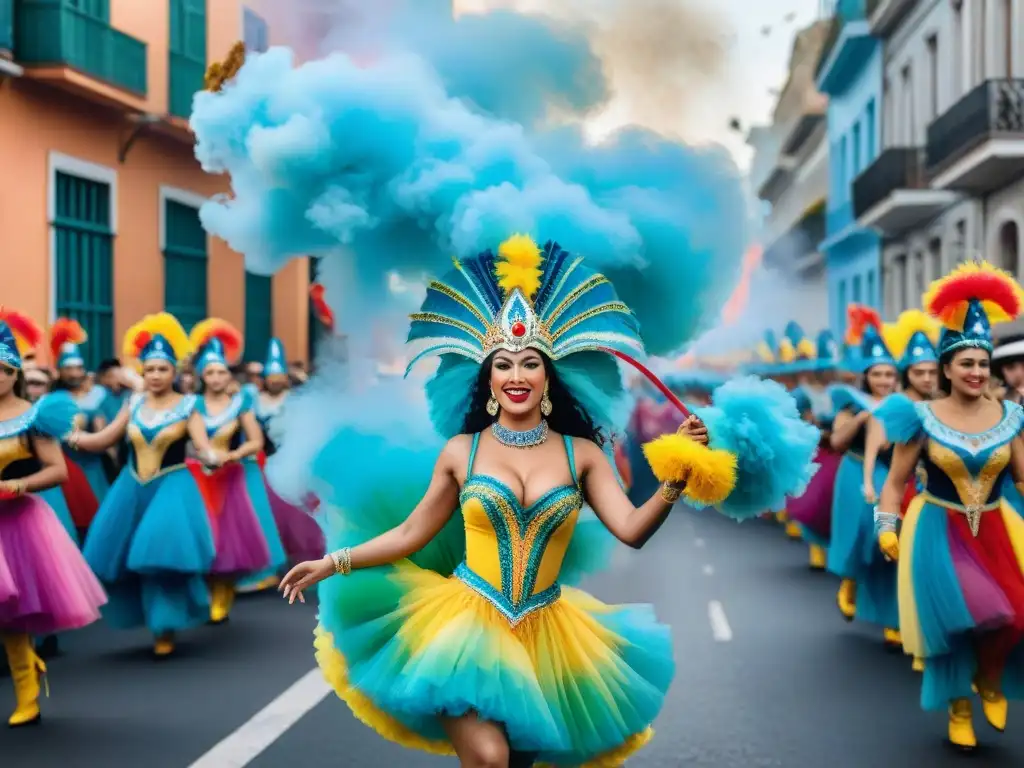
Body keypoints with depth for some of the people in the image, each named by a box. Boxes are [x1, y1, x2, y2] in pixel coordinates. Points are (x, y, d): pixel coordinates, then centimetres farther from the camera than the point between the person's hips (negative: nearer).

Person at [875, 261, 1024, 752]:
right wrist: (887, 528, -7)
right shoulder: (923, 419, -8)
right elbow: (895, 480, -1)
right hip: (939, 531, -2)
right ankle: (959, 708, 24)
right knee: (956, 618, -3)